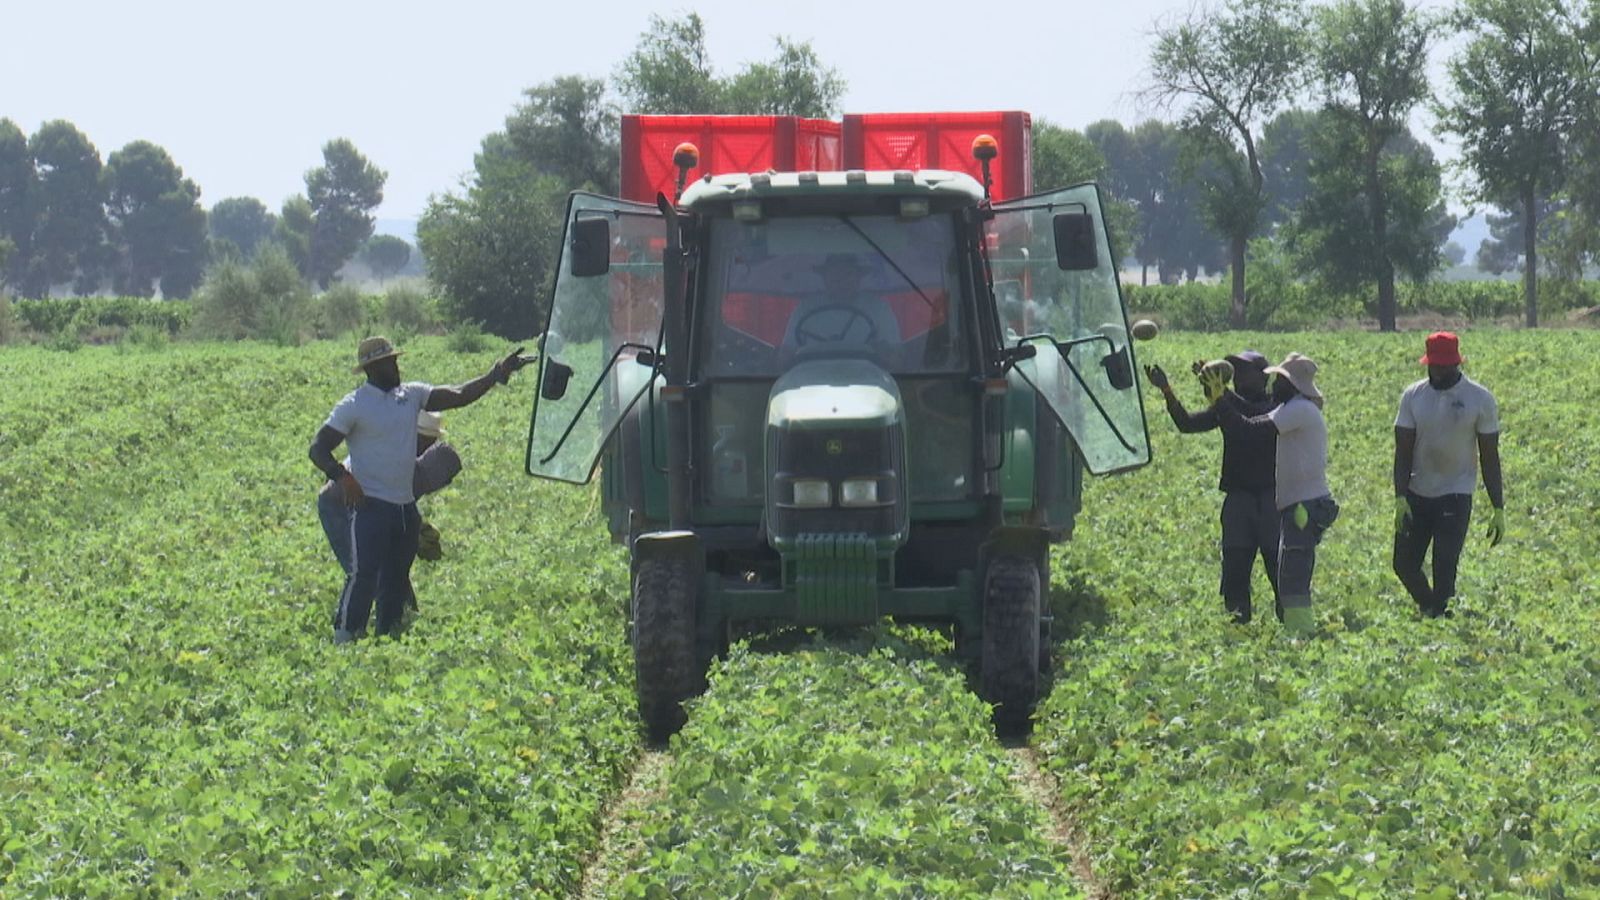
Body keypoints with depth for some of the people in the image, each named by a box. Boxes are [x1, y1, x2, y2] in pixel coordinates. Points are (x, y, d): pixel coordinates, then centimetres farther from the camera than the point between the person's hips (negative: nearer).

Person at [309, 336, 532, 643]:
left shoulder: (411, 395, 9)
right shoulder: (354, 405, -9)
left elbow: (458, 397, 6)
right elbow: (318, 450, -9)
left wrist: (497, 375, -3)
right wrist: (341, 476, -26)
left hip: (405, 506, 7)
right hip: (371, 505, -7)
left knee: (397, 579, 13)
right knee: (364, 574, -16)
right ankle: (344, 638, -14)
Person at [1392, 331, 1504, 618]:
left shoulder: (1479, 399, -6)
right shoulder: (1413, 396, 1)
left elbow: (1490, 458, -2)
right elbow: (1403, 451, 0)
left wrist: (1499, 510, -3)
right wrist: (1400, 498, -12)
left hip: (1455, 496, -3)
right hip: (1417, 495, 3)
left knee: (1444, 568, -10)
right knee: (1404, 564, 4)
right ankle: (1430, 610, 26)